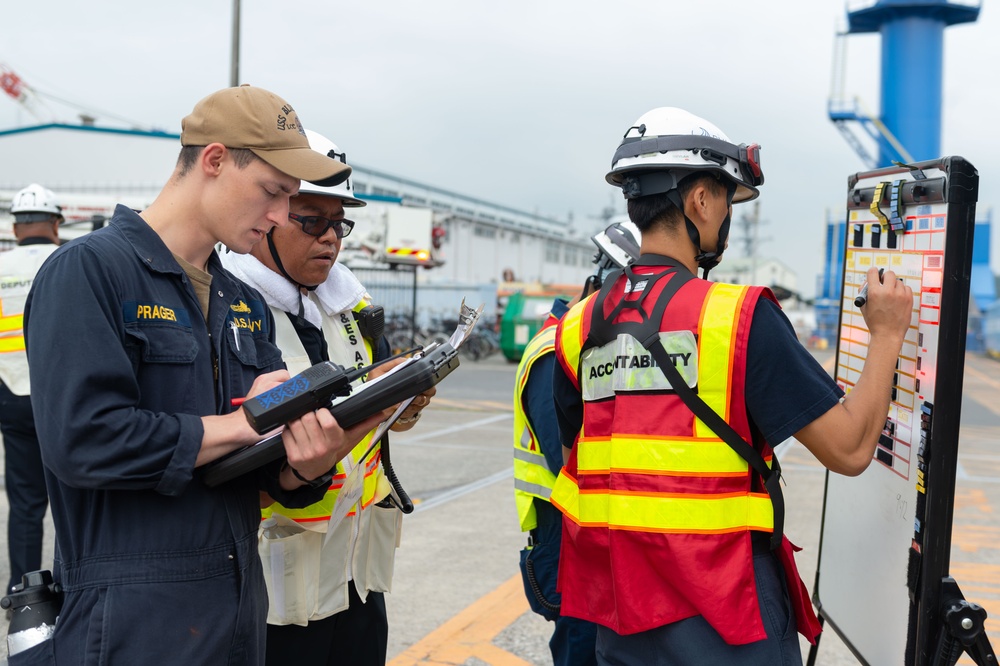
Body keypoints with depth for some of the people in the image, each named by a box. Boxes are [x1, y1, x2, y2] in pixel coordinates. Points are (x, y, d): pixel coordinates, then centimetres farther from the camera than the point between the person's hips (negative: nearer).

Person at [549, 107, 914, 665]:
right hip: (724, 619, -4)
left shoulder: (579, 326, 0)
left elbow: (576, 464, 8)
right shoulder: (741, 316, -15)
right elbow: (850, 449, -12)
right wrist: (887, 335, 0)